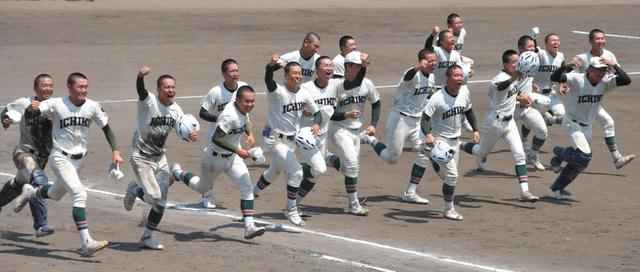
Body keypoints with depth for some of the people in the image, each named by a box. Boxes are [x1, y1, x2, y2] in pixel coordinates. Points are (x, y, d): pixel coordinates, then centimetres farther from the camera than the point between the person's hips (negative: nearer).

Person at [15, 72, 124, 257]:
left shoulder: (92, 107, -7)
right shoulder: (56, 104, -16)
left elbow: (106, 129, 3)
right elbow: (29, 116, -18)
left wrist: (115, 151, -9)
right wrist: (31, 109, -42)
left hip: (80, 158, 6)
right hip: (61, 157, -5)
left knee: (56, 195, 24)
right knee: (79, 194, -22)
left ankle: (28, 192, 56)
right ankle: (86, 243, -25)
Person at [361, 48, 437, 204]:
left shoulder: (431, 77, 4)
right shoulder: (413, 74, -21)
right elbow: (408, 77, -48)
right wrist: (418, 68, -67)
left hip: (417, 121, 7)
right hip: (400, 119, -7)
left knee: (424, 155, -3)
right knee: (392, 158, 0)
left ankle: (410, 193, 7)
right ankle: (371, 140, 28)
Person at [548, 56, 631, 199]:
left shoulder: (605, 83, -7)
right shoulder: (577, 79, -20)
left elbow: (626, 80, -20)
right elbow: (554, 77, -32)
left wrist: (614, 66, -30)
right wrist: (566, 66, -49)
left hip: (587, 127, 7)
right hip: (572, 123, -7)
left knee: (580, 163, 13)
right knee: (584, 157, -23)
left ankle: (557, 188, 31)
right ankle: (560, 153, 8)